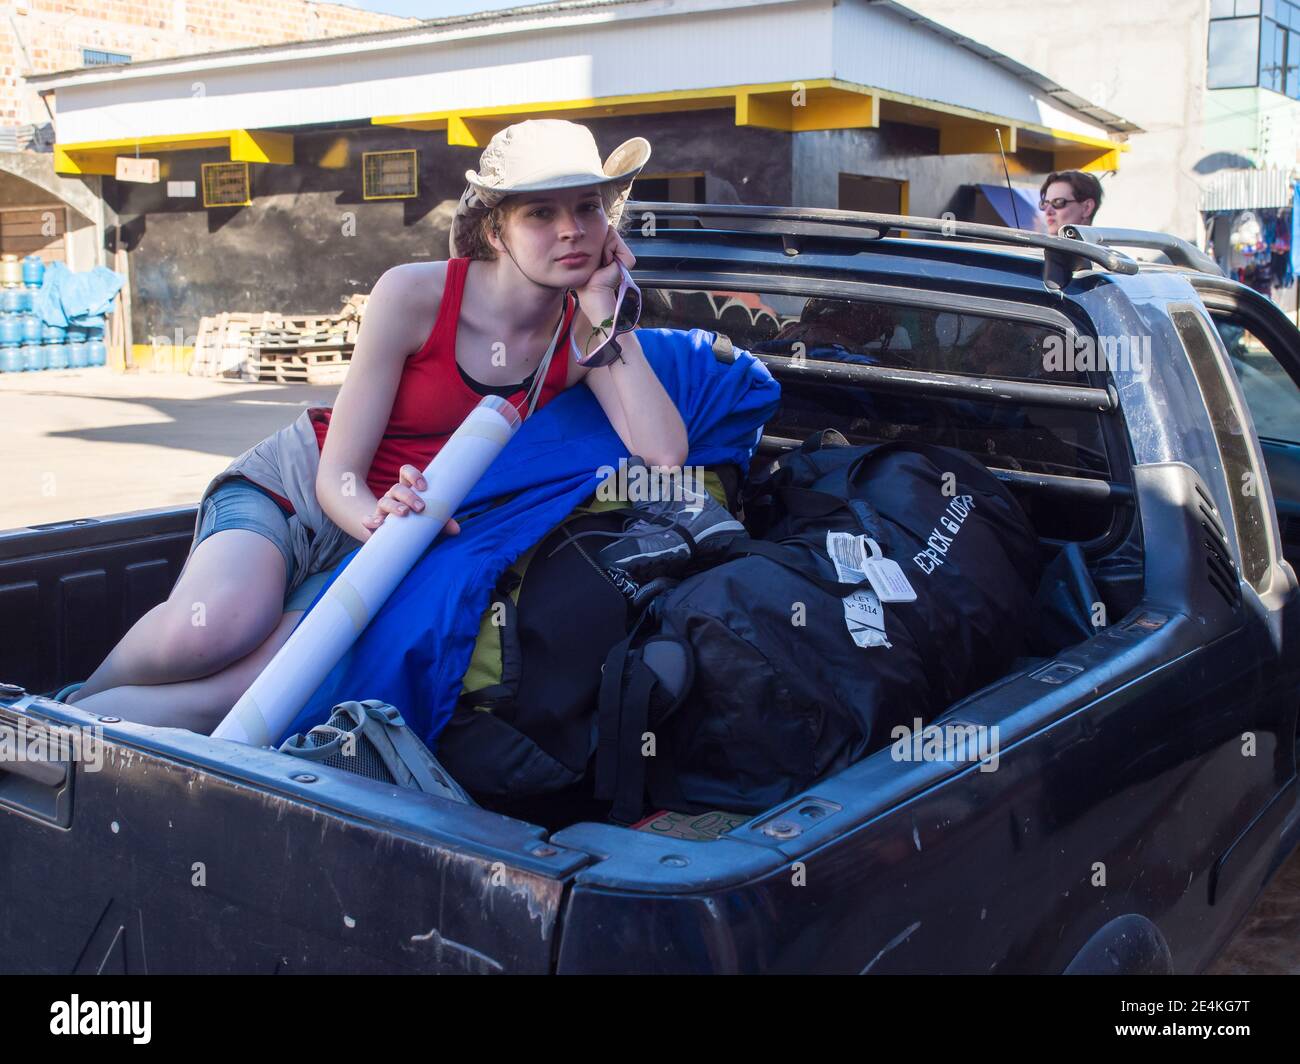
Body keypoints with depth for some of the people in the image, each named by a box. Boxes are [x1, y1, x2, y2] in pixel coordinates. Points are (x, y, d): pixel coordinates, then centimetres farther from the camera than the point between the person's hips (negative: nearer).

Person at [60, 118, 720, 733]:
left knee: (247, 693, -25)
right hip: (287, 488, -2)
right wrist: (378, 517, -38)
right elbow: (337, 474, -15)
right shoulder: (414, 294, -19)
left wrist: (608, 316, -22)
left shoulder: (581, 334, -8)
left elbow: (664, 454, -23)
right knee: (214, 628, -34)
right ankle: (74, 699, -2)